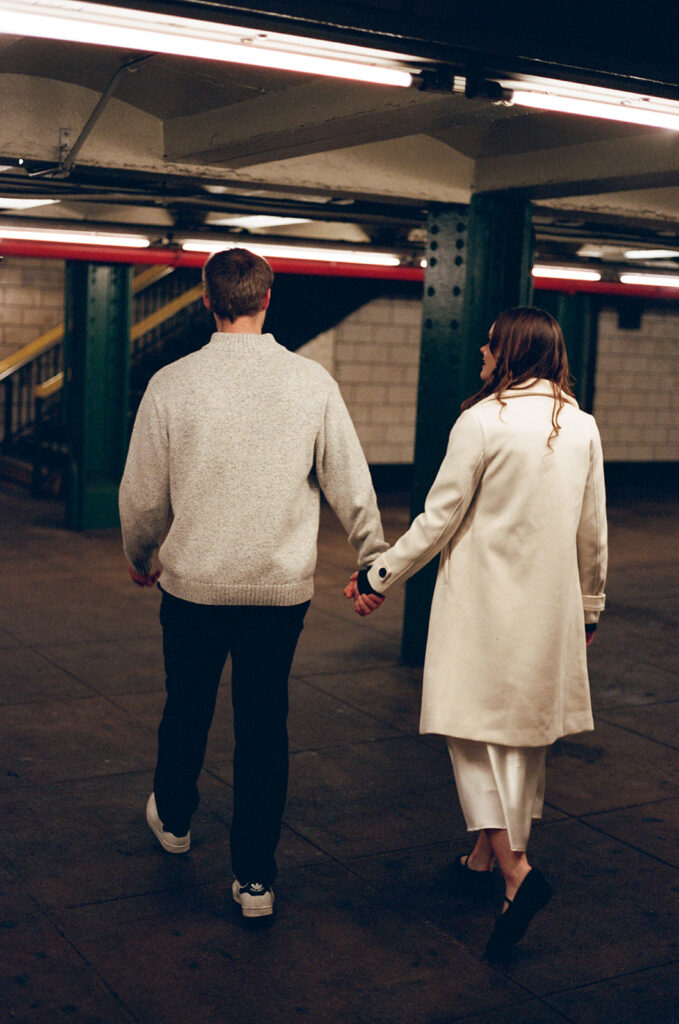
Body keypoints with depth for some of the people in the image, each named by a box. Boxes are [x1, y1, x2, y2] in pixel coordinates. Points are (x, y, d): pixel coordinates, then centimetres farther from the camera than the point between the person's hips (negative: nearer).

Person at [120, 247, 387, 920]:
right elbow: (350, 484, -3)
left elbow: (142, 494, -2)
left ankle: (173, 819, 46)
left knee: (187, 706, 21)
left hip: (193, 581, 0)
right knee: (264, 724, 10)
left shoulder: (172, 383, -9)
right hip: (282, 586, 0)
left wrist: (139, 556, 18)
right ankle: (255, 878, 15)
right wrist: (372, 560, 12)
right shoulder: (312, 381, -7)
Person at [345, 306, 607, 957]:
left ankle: (516, 869, -13)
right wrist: (590, 604, 21)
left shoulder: (483, 421, -14)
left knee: (473, 725, 1)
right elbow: (592, 531, 9)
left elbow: (438, 519, -12)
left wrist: (379, 577, -1)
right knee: (524, 725, 15)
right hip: (549, 607, 6)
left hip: (483, 601, -6)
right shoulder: (582, 427, 3)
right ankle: (487, 852, 30)